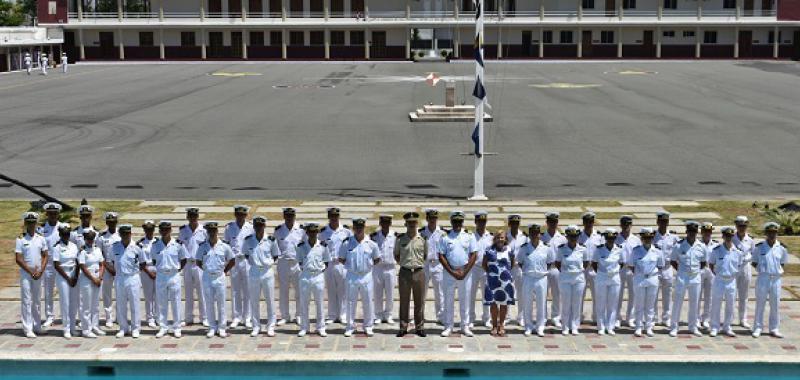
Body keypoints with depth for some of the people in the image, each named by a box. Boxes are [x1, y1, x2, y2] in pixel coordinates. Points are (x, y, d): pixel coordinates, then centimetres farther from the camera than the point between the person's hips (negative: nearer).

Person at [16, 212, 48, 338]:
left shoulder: (41, 239, 6)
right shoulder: (21, 239, -3)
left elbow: (45, 256, 6)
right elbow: (19, 259, -7)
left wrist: (40, 271, -7)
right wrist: (31, 271, -11)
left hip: (38, 274, 3)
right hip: (25, 274, -3)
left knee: (37, 301, 9)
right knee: (27, 301, -3)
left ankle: (37, 326, 16)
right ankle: (27, 329, -2)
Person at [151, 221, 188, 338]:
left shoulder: (178, 244, -4)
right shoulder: (155, 245, 1)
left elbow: (184, 259, 6)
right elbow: (154, 260, 14)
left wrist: (178, 269, 0)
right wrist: (159, 268, 4)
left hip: (174, 276, -2)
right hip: (160, 276, 2)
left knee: (176, 303, 3)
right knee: (161, 303, 7)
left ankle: (176, 327, 11)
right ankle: (163, 327, 15)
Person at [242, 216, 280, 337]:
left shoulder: (271, 240, -5)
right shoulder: (248, 240, -3)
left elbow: (275, 255, 7)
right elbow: (245, 254, 13)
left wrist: (269, 262, -3)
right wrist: (252, 262, 3)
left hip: (268, 273, -1)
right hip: (253, 273, 1)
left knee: (270, 300, 5)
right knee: (254, 301, 7)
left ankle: (271, 326, 14)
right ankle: (256, 326, 18)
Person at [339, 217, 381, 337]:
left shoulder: (371, 244, 0)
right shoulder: (347, 244, -1)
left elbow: (377, 259, 11)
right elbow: (341, 259, 8)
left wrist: (369, 265, 1)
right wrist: (350, 265, 1)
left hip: (366, 276, 0)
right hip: (352, 276, 0)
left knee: (368, 302, 5)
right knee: (351, 302, 4)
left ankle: (368, 327, 16)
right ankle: (350, 327, 13)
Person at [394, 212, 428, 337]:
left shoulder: (422, 238, 2)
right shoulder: (400, 239, 1)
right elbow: (396, 255, 13)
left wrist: (419, 264, 5)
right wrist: (403, 263, 4)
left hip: (419, 272, 0)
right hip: (404, 272, 0)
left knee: (419, 302, 6)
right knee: (404, 301, 5)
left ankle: (419, 327, 14)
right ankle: (403, 327, 11)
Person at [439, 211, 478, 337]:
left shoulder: (469, 236, 4)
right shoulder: (445, 237, 2)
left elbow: (473, 255, 0)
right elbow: (441, 256, -2)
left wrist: (464, 272, -8)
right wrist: (452, 272, -9)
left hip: (465, 272, 0)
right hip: (449, 271, 0)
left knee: (465, 300, 5)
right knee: (448, 300, 3)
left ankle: (465, 326, 11)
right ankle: (448, 326, 8)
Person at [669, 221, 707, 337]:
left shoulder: (701, 246, 1)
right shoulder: (679, 245, -7)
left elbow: (703, 262, 13)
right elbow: (672, 261, 3)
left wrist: (697, 270, 3)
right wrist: (680, 270, -3)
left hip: (695, 277, 3)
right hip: (682, 277, -3)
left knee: (694, 303, 9)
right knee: (678, 301, 0)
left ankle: (693, 327, 21)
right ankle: (674, 327, 6)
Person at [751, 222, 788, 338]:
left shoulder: (781, 248, 1)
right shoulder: (759, 247, -3)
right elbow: (754, 262, 8)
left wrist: (780, 270, 4)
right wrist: (759, 269, -4)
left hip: (776, 279, 2)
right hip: (763, 278, -2)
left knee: (775, 305, 7)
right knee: (760, 303, 3)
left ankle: (774, 329, 17)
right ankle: (758, 328, 11)